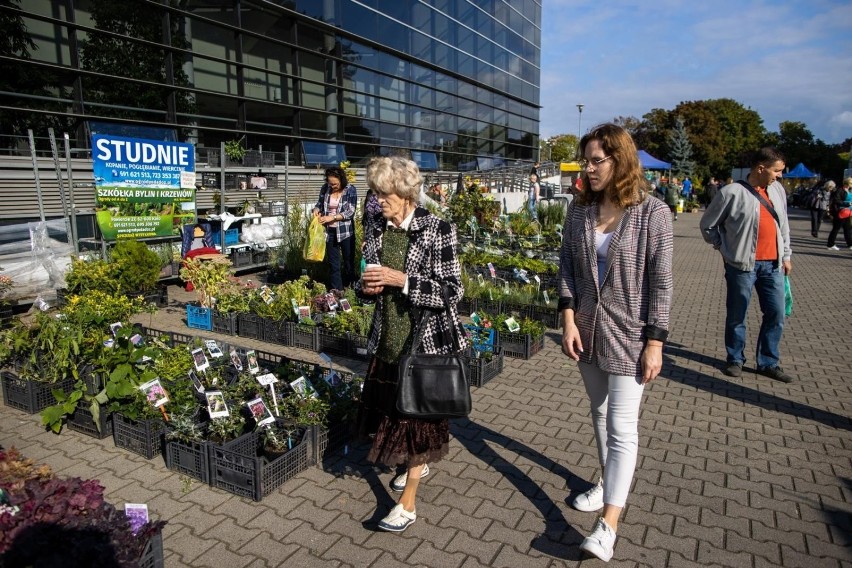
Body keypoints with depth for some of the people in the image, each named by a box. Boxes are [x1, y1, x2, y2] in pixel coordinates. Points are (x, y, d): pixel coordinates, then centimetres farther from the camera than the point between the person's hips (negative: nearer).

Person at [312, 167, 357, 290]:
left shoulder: (350, 189, -10)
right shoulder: (325, 188, 1)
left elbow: (350, 212, -16)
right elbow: (320, 203, 14)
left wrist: (332, 217, -23)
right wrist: (316, 209, -10)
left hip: (345, 231, -3)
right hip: (329, 231, 4)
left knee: (349, 262, 8)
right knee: (333, 263, 9)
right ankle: (336, 292, 18)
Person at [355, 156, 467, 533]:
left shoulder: (437, 230, -13)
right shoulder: (375, 229, 4)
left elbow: (451, 291, -16)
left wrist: (401, 279, -23)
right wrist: (365, 286, -9)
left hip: (426, 339, -6)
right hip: (387, 337, 6)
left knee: (419, 414, 3)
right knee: (392, 407, 17)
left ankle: (408, 504, 17)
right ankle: (419, 462, 45)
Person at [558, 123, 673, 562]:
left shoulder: (652, 213, -11)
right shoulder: (579, 209, 2)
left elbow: (660, 283, -10)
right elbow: (567, 266, 5)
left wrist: (655, 342, -12)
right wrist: (568, 318, -5)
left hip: (629, 334, -5)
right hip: (587, 329, 5)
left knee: (621, 425, -3)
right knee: (599, 412, 19)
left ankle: (608, 523, 3)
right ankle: (607, 482, 39)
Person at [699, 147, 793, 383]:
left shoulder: (777, 189, 8)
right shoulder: (733, 193, -11)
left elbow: (783, 224, 17)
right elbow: (707, 225, -4)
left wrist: (786, 255, 16)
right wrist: (726, 248, -2)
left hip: (773, 264, 6)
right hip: (743, 264, -6)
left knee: (776, 314, 9)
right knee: (737, 316, 6)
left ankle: (768, 363, 23)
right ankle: (735, 359, 23)